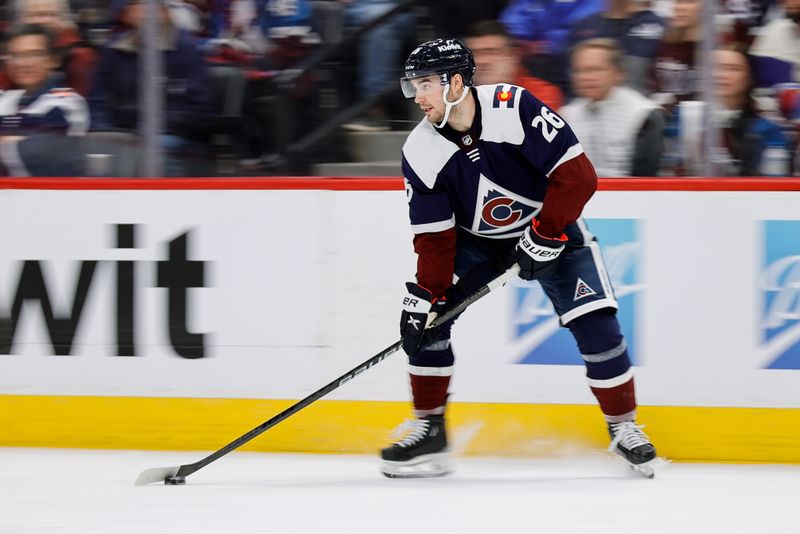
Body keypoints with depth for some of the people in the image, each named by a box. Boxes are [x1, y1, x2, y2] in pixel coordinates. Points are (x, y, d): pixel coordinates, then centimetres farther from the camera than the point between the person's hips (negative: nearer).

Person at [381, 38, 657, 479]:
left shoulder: (514, 108, -29)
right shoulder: (420, 153, -17)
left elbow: (577, 176, -27)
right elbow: (434, 239, -13)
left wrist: (544, 237, -27)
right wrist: (423, 297, -22)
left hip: (550, 226, -3)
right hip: (476, 239, 3)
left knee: (596, 324, -15)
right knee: (422, 319, -11)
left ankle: (623, 427, 3)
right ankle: (429, 430, 2)